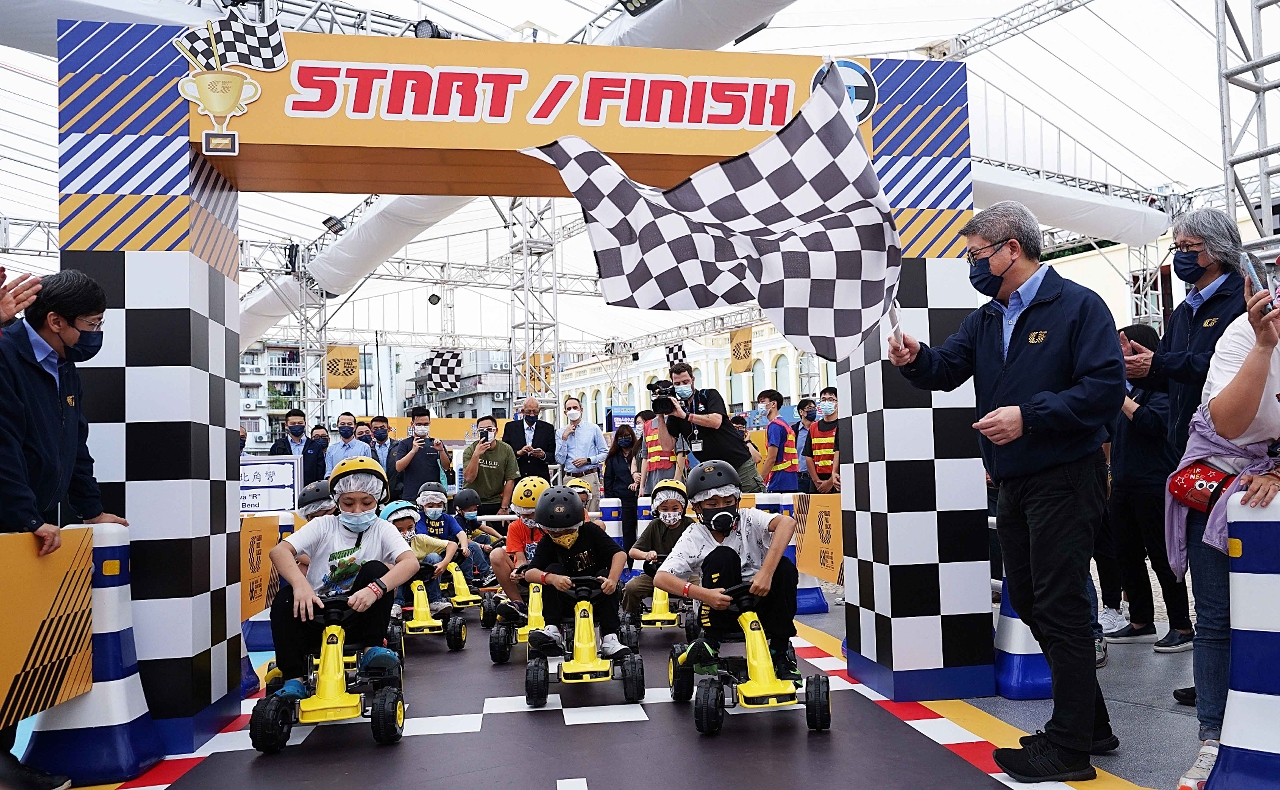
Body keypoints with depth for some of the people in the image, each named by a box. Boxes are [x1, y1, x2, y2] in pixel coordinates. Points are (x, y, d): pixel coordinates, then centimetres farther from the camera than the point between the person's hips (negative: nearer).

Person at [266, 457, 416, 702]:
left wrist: (375, 589, -40)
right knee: (286, 597, -26)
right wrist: (300, 585, -38)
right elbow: (279, 551, -17)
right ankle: (293, 679, -24)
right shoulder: (323, 526, -1)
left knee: (376, 570, -23)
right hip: (317, 615, 1)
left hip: (358, 617, -1)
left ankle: (371, 648, -15)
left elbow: (411, 562, -22)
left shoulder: (382, 530, -2)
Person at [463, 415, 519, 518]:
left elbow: (510, 480, -4)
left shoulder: (506, 450, -5)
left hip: (496, 503, 0)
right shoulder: (470, 450, -5)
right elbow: (469, 478, -15)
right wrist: (476, 455, -25)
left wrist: (504, 508, -7)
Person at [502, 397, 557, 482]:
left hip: (540, 478, 0)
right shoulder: (511, 427, 7)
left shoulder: (548, 428, 7)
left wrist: (543, 455, -16)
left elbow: (553, 455, 5)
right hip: (516, 477, 0)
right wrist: (518, 453, -15)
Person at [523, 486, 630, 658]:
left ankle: (609, 638, -31)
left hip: (596, 598, 0)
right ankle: (552, 631, -28)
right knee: (553, 569, -22)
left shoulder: (590, 531, -8)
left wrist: (612, 580, -39)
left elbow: (620, 553, -19)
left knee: (606, 574, -27)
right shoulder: (546, 544, -8)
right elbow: (529, 573, -23)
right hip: (566, 602, 0)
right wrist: (551, 578, -46)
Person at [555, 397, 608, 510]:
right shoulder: (562, 432, 10)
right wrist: (564, 438, -3)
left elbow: (605, 453, 5)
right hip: (569, 478, 2)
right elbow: (560, 460, 4)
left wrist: (587, 460, -8)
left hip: (589, 477, -2)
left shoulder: (593, 428, 6)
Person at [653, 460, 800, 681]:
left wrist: (766, 572, -43)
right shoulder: (694, 537, -7)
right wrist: (704, 594, -36)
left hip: (762, 606, 1)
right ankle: (709, 643, -15)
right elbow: (660, 578, -19)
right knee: (722, 556, -26)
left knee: (785, 567, -25)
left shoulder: (748, 520, -8)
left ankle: (781, 650, -10)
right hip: (723, 608, -1)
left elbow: (787, 522, -30)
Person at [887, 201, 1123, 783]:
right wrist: (915, 359, -15)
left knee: (1059, 610, -5)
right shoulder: (986, 319, 15)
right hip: (1013, 484, 9)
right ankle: (1089, 725, 29)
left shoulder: (1077, 305, -9)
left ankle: (1069, 747, 7)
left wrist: (1029, 416, -23)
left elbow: (1106, 387, -18)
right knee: (1029, 604, 14)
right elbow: (947, 369, 7)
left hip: (1064, 480, -9)